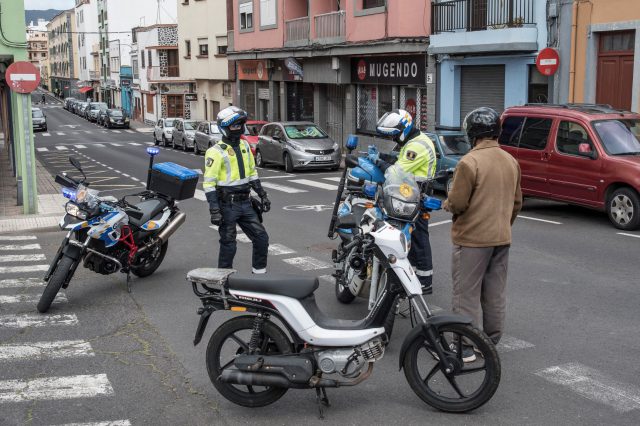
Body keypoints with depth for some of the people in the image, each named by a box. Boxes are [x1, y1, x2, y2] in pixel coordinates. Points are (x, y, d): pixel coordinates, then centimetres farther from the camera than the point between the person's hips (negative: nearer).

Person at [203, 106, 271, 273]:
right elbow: (209, 183, -16)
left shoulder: (244, 145, 9)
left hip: (245, 203, 7)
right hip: (227, 205, -7)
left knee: (261, 238, 7)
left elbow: (252, 173, 20)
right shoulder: (216, 152, -13)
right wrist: (214, 210, -21)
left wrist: (262, 195, 16)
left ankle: (259, 272, 21)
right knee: (228, 245, 2)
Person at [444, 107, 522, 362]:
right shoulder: (511, 161, 7)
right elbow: (517, 202, 14)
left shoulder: (470, 162, -18)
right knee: (495, 293, 14)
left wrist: (446, 204, 4)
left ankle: (466, 346, 3)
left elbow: (457, 203, -18)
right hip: (502, 238, 7)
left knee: (467, 293, 1)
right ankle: (491, 341, 24)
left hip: (472, 239, -7)